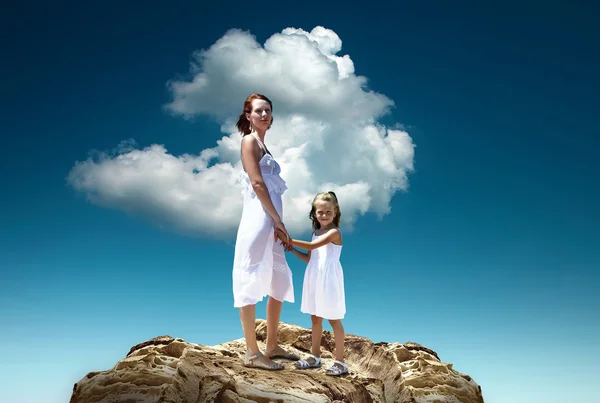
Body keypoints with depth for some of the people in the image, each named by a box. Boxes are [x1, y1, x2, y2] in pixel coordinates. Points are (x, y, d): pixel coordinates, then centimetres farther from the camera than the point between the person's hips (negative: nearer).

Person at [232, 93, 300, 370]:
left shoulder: (262, 145, 23)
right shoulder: (250, 141, -2)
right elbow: (257, 183, -13)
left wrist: (278, 224, 8)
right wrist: (278, 220, -13)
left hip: (271, 222, 10)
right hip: (258, 220, -10)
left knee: (280, 285, 14)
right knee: (250, 284, -6)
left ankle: (272, 346, 23)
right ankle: (252, 352, -2)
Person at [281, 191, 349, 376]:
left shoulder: (334, 232, -13)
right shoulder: (316, 233, 13)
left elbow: (312, 246, -25)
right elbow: (309, 258, 18)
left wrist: (290, 240, -25)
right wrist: (292, 249, 5)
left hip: (329, 281, -8)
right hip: (315, 279, 8)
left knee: (334, 320, -2)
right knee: (315, 319, 14)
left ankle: (340, 361, 4)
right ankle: (315, 357, 25)